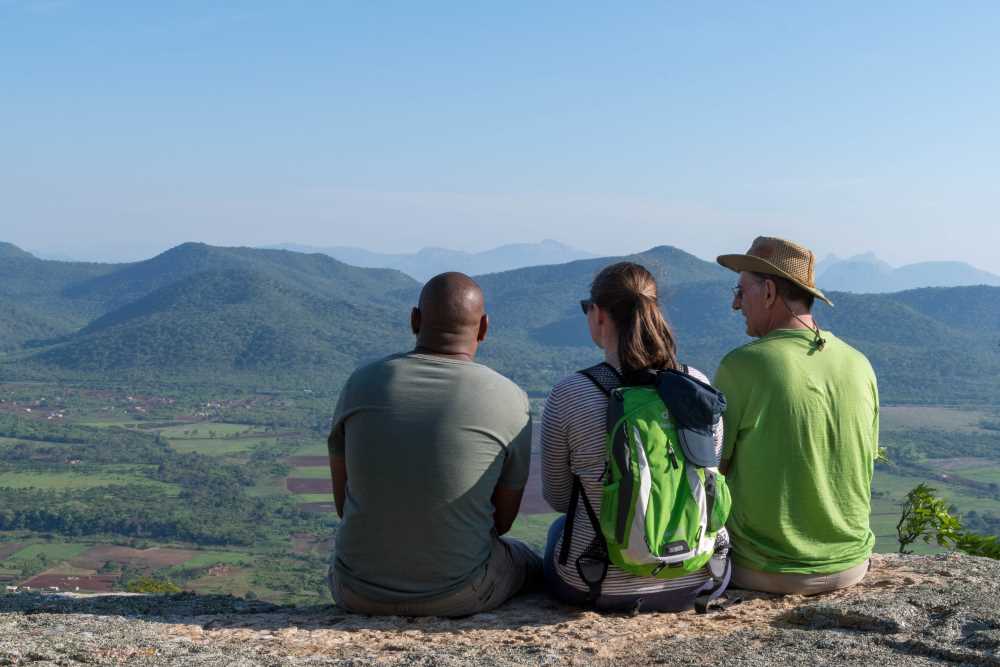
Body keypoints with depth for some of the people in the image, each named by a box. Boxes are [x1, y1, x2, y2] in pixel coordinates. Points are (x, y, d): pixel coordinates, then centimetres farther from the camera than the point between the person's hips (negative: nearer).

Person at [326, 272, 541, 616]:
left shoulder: (363, 383, -6)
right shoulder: (508, 400, -12)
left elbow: (342, 500, 4)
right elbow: (503, 518, 0)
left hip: (361, 592, 2)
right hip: (458, 594, -2)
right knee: (528, 567, 32)